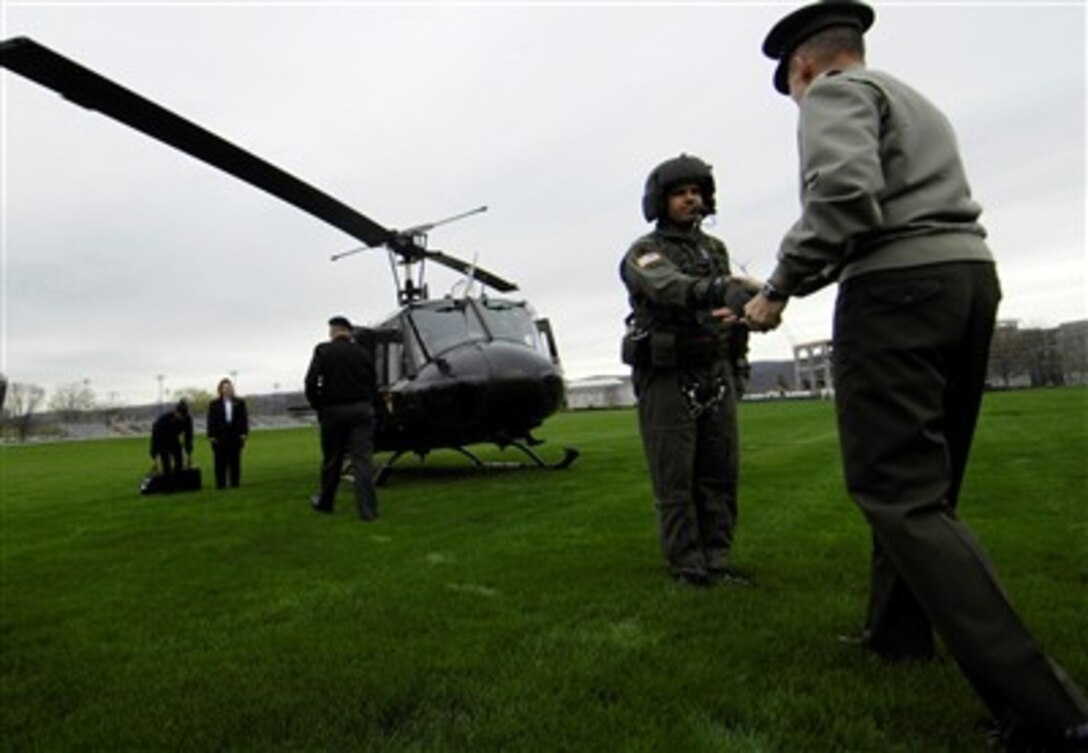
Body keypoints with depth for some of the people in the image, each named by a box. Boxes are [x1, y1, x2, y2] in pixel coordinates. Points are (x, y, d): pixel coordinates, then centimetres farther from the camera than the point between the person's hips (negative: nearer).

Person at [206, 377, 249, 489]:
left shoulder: (240, 402, 8)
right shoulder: (214, 404, 4)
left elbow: (244, 418, 6)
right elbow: (211, 421, 2)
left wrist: (244, 433, -2)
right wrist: (211, 436, -6)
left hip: (235, 436, 1)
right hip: (220, 437, -1)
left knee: (235, 461, 6)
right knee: (221, 461, 1)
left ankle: (235, 482, 12)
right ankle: (220, 483, 6)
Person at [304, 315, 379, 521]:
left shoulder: (323, 351, -3)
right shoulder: (363, 352, 4)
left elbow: (311, 382, -11)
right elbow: (373, 385, 3)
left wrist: (317, 405, 3)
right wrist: (368, 405, 12)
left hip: (334, 411, -1)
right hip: (362, 409, 1)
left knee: (331, 460, 12)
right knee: (363, 459, -1)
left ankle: (325, 502, 30)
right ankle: (367, 509, -5)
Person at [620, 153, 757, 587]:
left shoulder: (715, 249, 16)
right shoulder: (644, 254, -4)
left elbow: (723, 301, 13)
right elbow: (671, 288, -26)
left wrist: (741, 310, -12)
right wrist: (724, 290, -45)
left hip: (716, 374, 5)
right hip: (668, 378, -5)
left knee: (720, 473, 5)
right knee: (675, 480, -3)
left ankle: (717, 562, 15)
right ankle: (687, 567, 6)